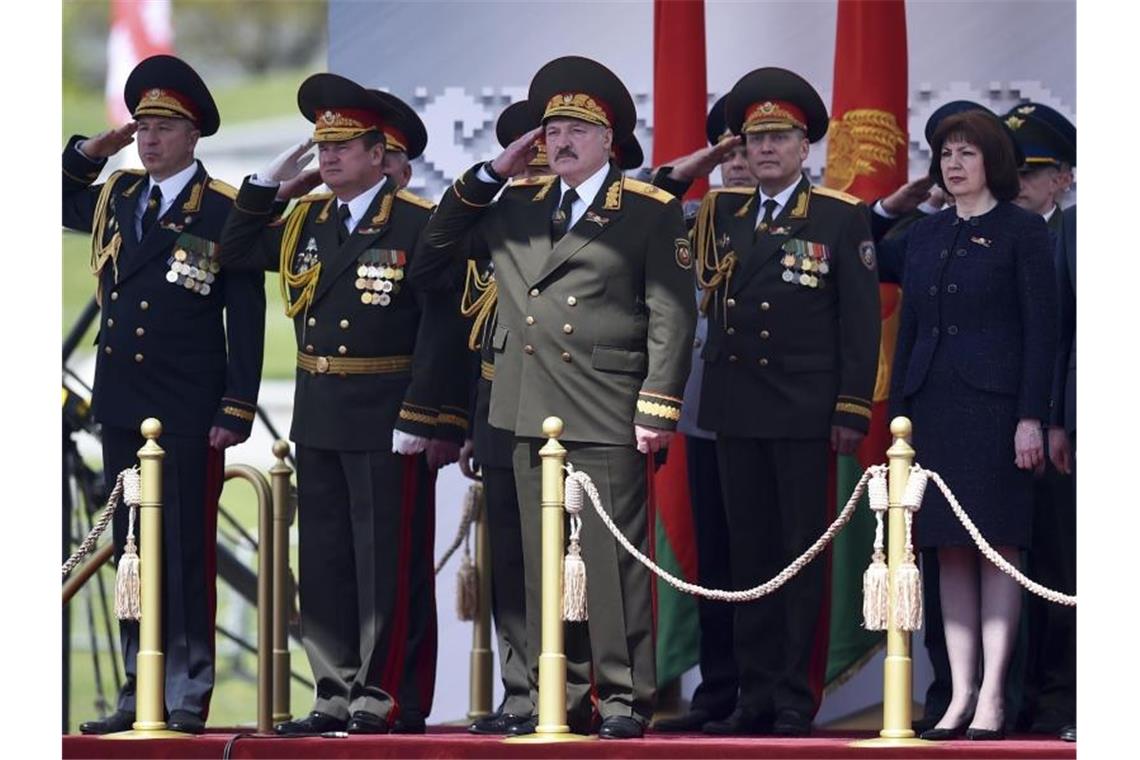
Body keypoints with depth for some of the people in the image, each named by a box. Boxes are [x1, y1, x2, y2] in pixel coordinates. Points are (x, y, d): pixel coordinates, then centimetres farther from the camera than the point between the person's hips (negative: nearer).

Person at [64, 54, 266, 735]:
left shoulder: (225, 213, -6)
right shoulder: (113, 200, 11)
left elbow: (247, 320, -7)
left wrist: (237, 410, -12)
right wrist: (87, 154, 11)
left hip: (188, 418, -6)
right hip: (123, 409, 6)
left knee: (186, 554, -4)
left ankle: (188, 698, 0)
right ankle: (139, 695, 14)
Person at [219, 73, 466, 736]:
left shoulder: (419, 225, -9)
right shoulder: (306, 222, 12)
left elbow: (440, 327, -13)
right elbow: (237, 253, 22)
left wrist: (421, 419, -17)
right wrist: (268, 184, 9)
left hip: (386, 423, -7)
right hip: (318, 419, 7)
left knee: (385, 562, -3)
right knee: (325, 562, 10)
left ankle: (382, 698, 1)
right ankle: (337, 694, 16)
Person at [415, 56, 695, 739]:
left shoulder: (651, 211, 2)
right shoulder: (518, 206, 17)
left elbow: (671, 316, -3)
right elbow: (439, 243, 24)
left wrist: (658, 405, -11)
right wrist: (491, 173, 14)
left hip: (607, 418, -5)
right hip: (532, 413, 5)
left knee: (614, 560, -5)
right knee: (544, 562, 6)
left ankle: (627, 700, -1)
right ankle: (560, 700, 11)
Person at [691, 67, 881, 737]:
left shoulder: (842, 217, -1)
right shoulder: (723, 212, 12)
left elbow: (861, 321, -4)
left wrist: (853, 410, -9)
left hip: (803, 410, -4)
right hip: (736, 408, 4)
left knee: (802, 552, -1)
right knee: (750, 553, 6)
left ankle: (794, 699, 1)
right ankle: (756, 695, 9)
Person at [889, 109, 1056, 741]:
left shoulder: (1022, 232, -1)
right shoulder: (925, 236, 15)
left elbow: (1040, 328, -5)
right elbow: (909, 328, 16)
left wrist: (1030, 418, -12)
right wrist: (899, 410, 9)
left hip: (994, 403, -5)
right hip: (933, 402, 5)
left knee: (997, 546, -5)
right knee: (950, 551, 4)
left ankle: (991, 696, -4)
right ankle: (959, 695, 6)